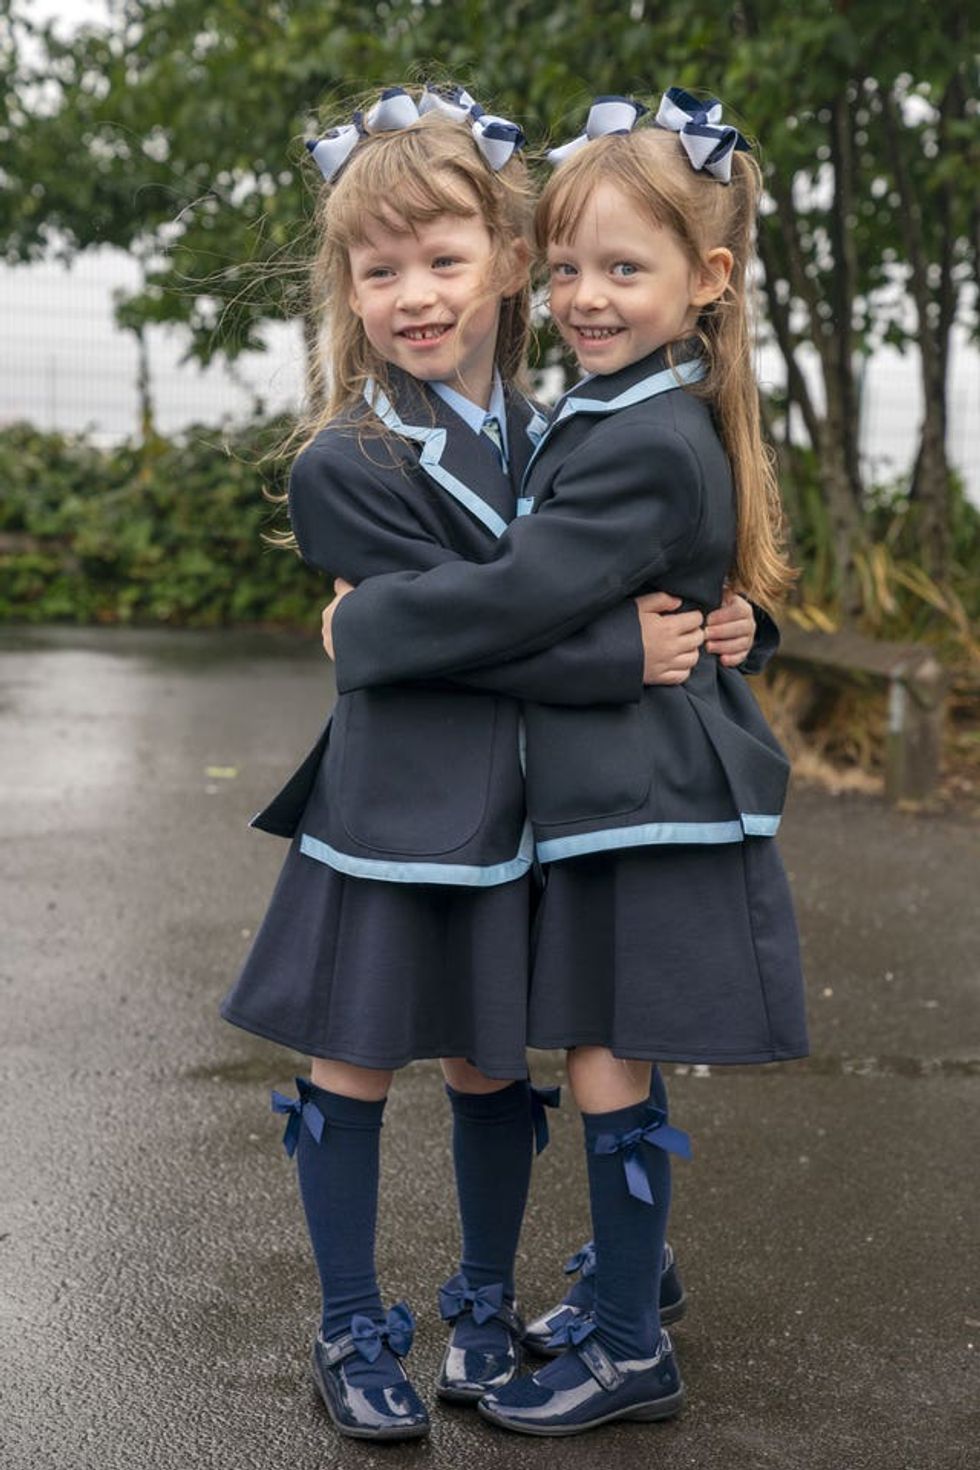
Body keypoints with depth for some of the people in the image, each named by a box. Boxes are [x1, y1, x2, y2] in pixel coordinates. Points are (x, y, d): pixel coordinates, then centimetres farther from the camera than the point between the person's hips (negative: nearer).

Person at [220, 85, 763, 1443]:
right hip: (386, 817, -4)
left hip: (509, 817, 5)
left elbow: (638, 586, 15)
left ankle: (486, 1306, 34)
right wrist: (626, 657, -19)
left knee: (491, 1068, 15)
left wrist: (711, 623, -5)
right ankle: (351, 1333, 24)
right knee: (353, 1070, 6)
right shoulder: (343, 467, -14)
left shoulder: (546, 437, 5)